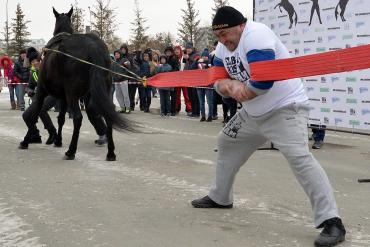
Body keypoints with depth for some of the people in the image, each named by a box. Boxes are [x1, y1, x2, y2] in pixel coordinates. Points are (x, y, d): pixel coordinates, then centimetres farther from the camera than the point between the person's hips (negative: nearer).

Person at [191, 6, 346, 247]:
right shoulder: (224, 46, 4)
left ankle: (332, 222, -28)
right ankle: (220, 197, 40)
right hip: (253, 113, 10)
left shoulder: (256, 35, -25)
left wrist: (235, 90, -16)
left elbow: (263, 82, -35)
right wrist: (231, 85, -22)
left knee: (299, 157, -27)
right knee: (227, 142, 21)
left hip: (286, 108, -9)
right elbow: (219, 82, 2)